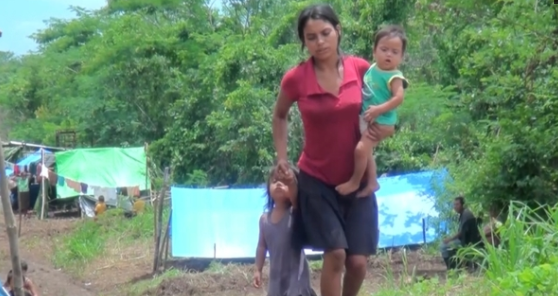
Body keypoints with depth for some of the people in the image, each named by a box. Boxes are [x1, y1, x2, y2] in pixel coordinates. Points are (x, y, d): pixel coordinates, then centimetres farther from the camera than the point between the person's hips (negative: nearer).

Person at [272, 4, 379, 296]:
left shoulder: (361, 69, -8)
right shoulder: (295, 79, -12)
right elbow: (279, 116, 9)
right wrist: (282, 158, 3)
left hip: (357, 179, 2)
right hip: (317, 180, -2)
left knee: (358, 261, -2)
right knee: (335, 253, -15)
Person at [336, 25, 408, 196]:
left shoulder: (394, 77, -19)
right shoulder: (372, 69, 3)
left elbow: (398, 98, -28)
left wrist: (378, 109, -32)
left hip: (381, 122, -8)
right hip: (367, 119, 9)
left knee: (361, 149, -15)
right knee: (366, 151, 20)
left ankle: (354, 182, 5)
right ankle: (372, 181, 35)